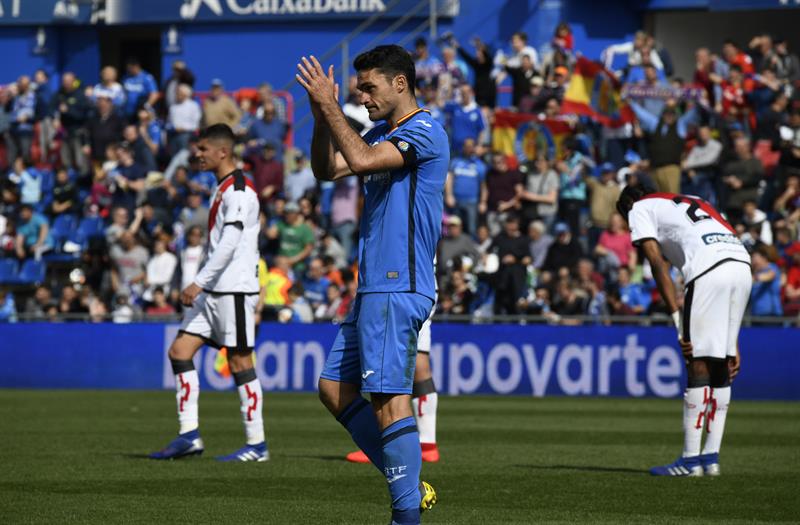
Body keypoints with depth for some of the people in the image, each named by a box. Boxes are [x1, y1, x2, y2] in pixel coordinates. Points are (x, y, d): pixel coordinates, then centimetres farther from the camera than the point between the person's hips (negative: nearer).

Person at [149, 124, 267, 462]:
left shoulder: (239, 191, -13)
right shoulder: (222, 189, 17)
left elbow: (229, 244, -21)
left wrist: (199, 282, -23)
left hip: (235, 288, -10)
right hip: (213, 291, 10)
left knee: (239, 361, -6)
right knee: (180, 351, 3)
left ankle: (257, 444, 0)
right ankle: (189, 435, 4)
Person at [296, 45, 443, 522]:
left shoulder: (424, 132, -11)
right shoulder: (384, 134, 18)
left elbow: (361, 160, -24)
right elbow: (327, 169, 16)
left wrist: (330, 106, -17)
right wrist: (323, 115, 2)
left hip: (398, 288, -10)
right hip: (375, 287, 10)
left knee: (389, 398, -12)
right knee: (334, 388, 11)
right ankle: (408, 485, 14)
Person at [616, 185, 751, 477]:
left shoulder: (640, 209, 18)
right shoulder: (690, 204, 37)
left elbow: (657, 263, 1)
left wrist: (678, 321, -5)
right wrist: (732, 345, 28)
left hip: (709, 271, -7)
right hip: (743, 265, 7)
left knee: (699, 365, -3)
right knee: (720, 366, 13)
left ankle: (691, 460, -2)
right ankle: (711, 458, 14)